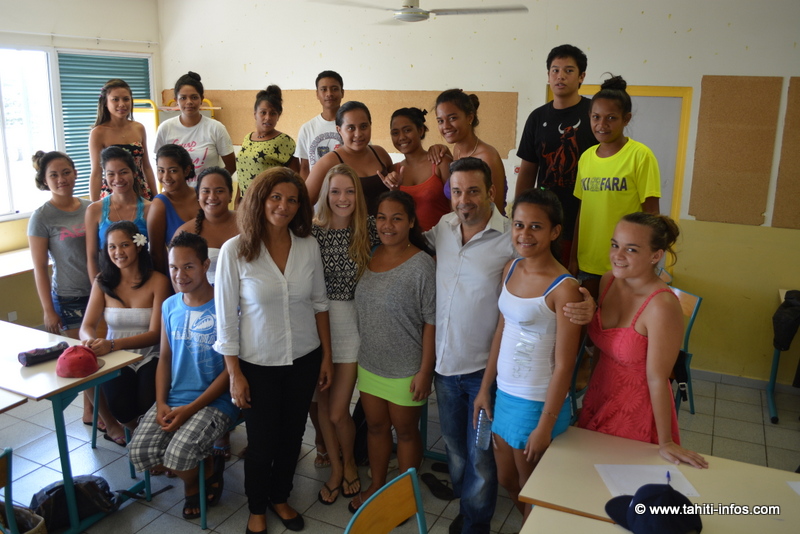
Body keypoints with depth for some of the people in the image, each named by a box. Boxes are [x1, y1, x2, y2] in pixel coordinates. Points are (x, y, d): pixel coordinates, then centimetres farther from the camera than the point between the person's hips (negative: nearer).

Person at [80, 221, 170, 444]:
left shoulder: (157, 281, -8)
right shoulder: (103, 282, 4)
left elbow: (155, 333, -13)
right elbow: (87, 327, -1)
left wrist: (113, 344, -30)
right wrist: (90, 340, -28)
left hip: (149, 358, -2)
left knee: (148, 405, -28)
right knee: (121, 408, -27)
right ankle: (138, 430, 11)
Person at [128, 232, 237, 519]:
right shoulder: (170, 306, 6)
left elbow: (231, 369, -12)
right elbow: (164, 357, 13)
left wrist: (190, 409, -15)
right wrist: (161, 403, -3)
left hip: (215, 401, -5)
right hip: (172, 399, 6)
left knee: (179, 455, -25)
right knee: (139, 452, -13)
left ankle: (208, 470, 12)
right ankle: (197, 472, 14)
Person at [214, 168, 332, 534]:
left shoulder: (308, 246, -6)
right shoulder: (235, 250, -15)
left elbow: (319, 304, 4)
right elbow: (226, 318, -10)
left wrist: (326, 356, 5)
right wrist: (235, 374, -8)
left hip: (304, 359, 3)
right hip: (258, 364, -3)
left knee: (292, 435, 18)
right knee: (261, 441, 12)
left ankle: (280, 497, 43)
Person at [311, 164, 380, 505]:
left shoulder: (368, 230, -4)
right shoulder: (313, 232, -5)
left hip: (352, 324, -1)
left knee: (337, 410, 0)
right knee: (323, 403, 13)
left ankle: (349, 463, 31)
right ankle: (335, 468, 36)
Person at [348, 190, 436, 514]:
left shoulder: (421, 264, -18)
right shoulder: (370, 257, 0)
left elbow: (431, 322, -16)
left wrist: (425, 370, -16)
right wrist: (359, 354, 12)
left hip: (405, 370, -5)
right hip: (369, 363, 5)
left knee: (405, 431, 14)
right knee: (376, 426, 20)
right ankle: (376, 486, 41)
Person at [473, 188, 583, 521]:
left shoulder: (564, 288, -21)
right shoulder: (511, 269, 0)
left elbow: (564, 366, -18)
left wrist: (545, 425, -16)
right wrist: (485, 388, 10)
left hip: (538, 403, -7)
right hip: (505, 394, 7)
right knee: (506, 480, 24)